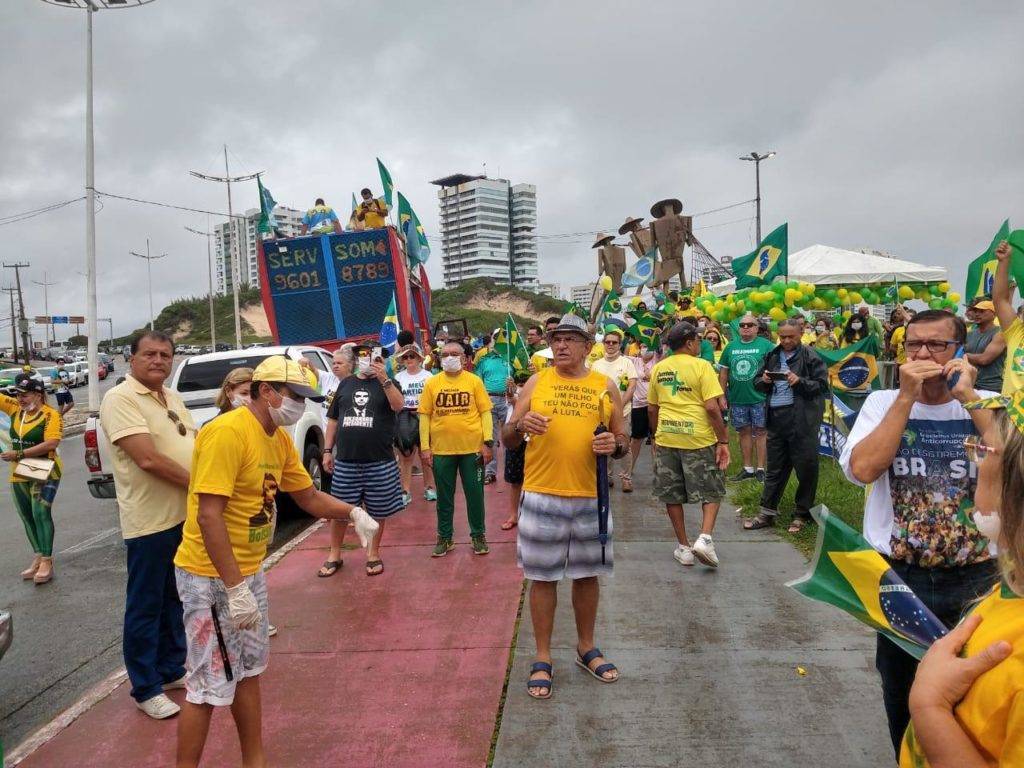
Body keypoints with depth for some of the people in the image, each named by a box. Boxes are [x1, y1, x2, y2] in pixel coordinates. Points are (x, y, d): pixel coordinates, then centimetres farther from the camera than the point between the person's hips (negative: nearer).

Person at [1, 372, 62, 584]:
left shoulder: (50, 415, -14)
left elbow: (51, 443, -24)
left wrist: (18, 454, -23)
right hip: (19, 475, 7)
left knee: (41, 513, -13)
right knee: (27, 517, 11)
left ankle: (47, 562, -10)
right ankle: (38, 558, 21)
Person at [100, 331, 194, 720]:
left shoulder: (172, 397, 11)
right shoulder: (120, 399, -14)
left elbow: (196, 442, 14)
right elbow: (147, 458, -23)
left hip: (186, 515, 8)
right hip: (149, 522, -8)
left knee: (175, 599, 19)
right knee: (145, 606, 6)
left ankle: (172, 669, 34)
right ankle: (146, 689, 19)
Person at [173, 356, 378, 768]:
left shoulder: (280, 439, 5)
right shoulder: (227, 432, -23)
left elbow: (308, 496, 14)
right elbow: (208, 516, -27)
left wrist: (352, 513, -4)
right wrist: (235, 588, -27)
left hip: (250, 572, 9)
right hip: (212, 577, -9)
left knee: (249, 671, 19)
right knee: (209, 685, 2)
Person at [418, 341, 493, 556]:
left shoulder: (474, 381, 0)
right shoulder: (432, 384, 2)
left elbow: (485, 412, 0)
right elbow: (424, 416, 3)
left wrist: (488, 442, -7)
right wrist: (425, 447, -2)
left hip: (472, 449, -1)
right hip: (441, 449, 1)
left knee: (475, 494, 9)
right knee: (444, 496, 12)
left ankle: (478, 536, 24)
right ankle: (445, 537, 26)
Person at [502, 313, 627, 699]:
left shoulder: (605, 386, 5)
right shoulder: (536, 382, 3)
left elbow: (623, 441, 9)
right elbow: (508, 440, 4)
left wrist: (614, 446, -14)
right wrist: (521, 425, -18)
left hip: (590, 497, 1)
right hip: (541, 496, -1)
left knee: (587, 575, 14)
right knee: (543, 577, 7)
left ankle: (586, 648, 34)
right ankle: (542, 659, 22)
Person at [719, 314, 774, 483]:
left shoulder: (765, 345, -2)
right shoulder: (731, 346, 9)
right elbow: (723, 373, 11)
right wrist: (722, 397, 8)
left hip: (759, 398, -4)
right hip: (737, 399, 4)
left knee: (760, 431, 2)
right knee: (744, 432, 10)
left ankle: (760, 468, 10)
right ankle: (748, 469, 20)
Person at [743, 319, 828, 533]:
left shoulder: (810, 357, -3)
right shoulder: (772, 356, 13)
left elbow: (822, 385, -5)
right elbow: (757, 382, 18)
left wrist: (800, 381, -19)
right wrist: (764, 381, -4)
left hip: (801, 420, -5)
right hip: (775, 418, 5)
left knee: (805, 468, 4)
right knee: (774, 467, 12)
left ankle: (802, 514, 17)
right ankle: (767, 512, 20)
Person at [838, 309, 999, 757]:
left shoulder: (989, 406, -1)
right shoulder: (883, 402, -2)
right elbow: (862, 469, -19)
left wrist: (968, 397, -19)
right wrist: (907, 396, -19)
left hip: (975, 578, 0)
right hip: (897, 576, 1)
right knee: (901, 695, 18)